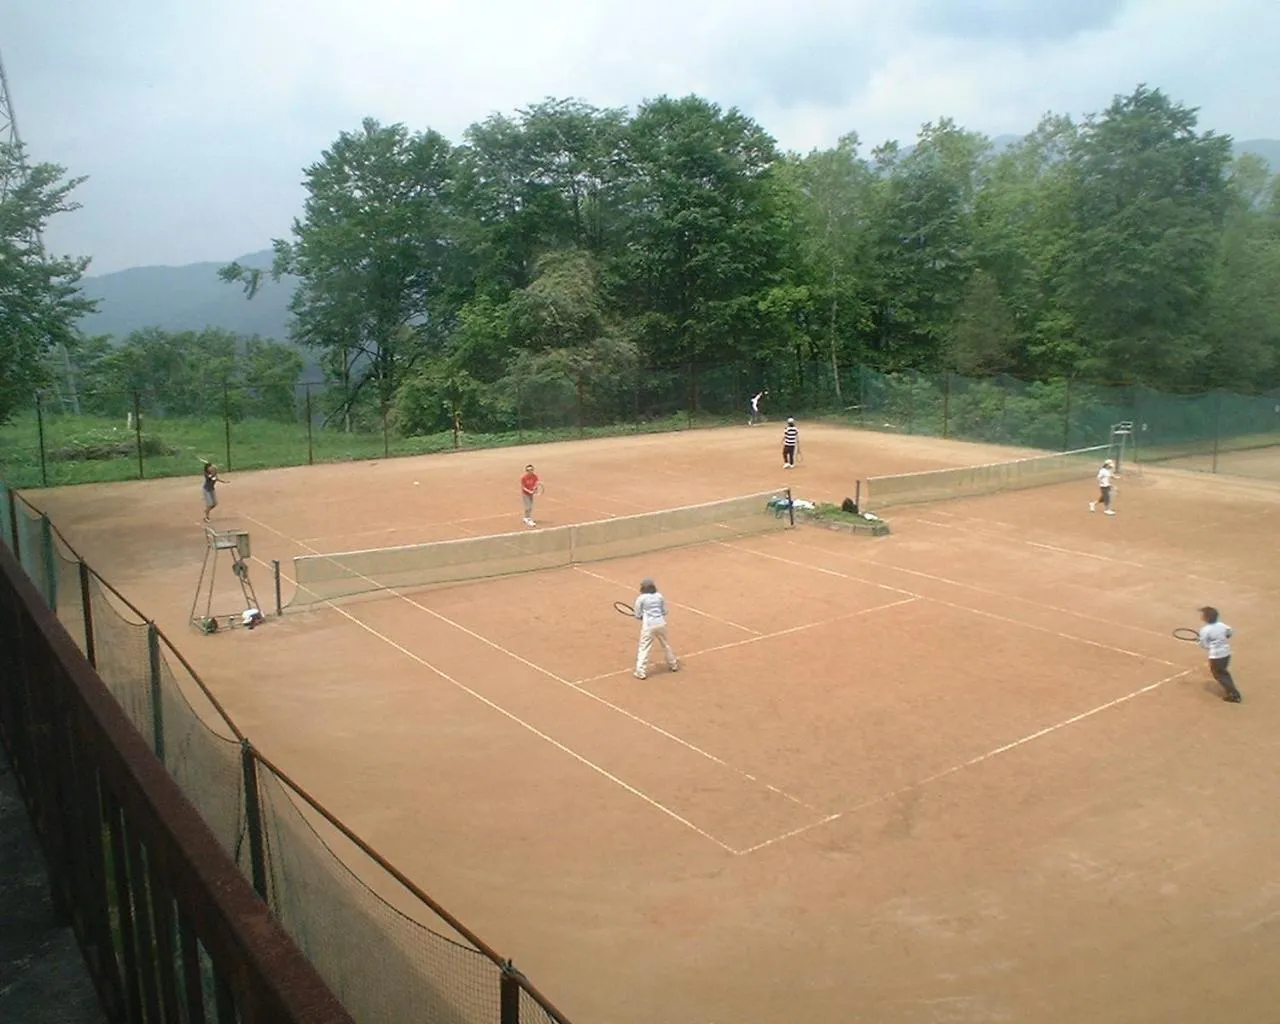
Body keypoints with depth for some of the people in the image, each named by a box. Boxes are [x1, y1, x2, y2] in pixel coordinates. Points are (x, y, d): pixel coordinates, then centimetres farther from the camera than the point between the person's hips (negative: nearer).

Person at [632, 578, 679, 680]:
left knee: (644, 648, 0)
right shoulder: (660, 596, 6)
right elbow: (664, 612, 8)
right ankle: (674, 665, 39)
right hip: (660, 623, 4)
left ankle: (641, 672, -2)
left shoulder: (641, 598, -5)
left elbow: (638, 615, -2)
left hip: (648, 625, -4)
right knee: (666, 645, 22)